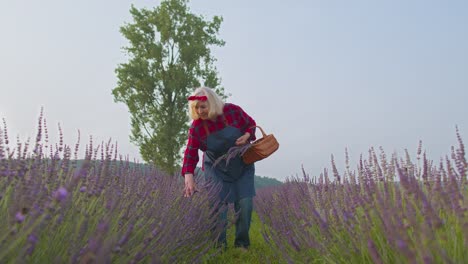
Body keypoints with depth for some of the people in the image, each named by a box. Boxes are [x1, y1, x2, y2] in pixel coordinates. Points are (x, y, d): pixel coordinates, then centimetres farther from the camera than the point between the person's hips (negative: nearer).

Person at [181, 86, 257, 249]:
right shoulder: (196, 127, -17)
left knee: (245, 202, -6)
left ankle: (242, 242, 14)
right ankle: (219, 244, 10)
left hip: (242, 166, 1)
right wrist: (189, 178, -31)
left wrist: (246, 136, -22)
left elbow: (251, 124, 0)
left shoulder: (232, 111, -17)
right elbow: (190, 153, -18)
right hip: (217, 169, 0)